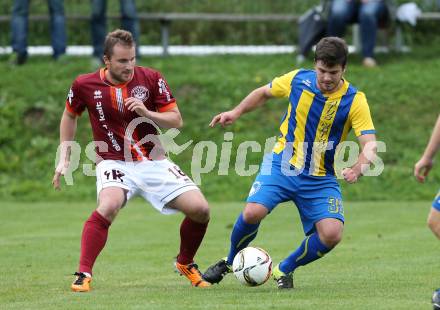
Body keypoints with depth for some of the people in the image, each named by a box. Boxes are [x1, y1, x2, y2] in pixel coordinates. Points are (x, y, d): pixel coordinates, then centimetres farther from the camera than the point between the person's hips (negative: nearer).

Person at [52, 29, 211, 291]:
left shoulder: (151, 79, -6)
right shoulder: (85, 85, -6)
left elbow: (176, 120, -2)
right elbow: (70, 116, 14)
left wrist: (147, 113, -21)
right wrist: (64, 159, 11)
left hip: (153, 160, 2)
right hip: (114, 162, -2)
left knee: (200, 209, -10)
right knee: (108, 206, -35)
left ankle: (185, 264, 19)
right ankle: (83, 275, -28)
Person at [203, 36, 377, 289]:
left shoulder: (355, 100, -13)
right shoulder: (298, 80, -6)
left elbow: (370, 144, -21)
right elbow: (264, 93, 14)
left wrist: (359, 168, -41)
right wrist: (236, 112, 2)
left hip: (321, 178, 0)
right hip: (282, 164, 0)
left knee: (332, 234, -20)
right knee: (253, 213, -24)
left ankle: (284, 270, 8)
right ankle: (230, 261, 8)